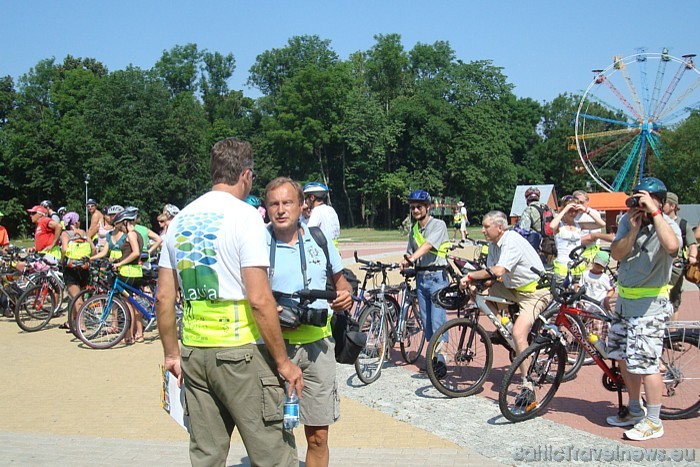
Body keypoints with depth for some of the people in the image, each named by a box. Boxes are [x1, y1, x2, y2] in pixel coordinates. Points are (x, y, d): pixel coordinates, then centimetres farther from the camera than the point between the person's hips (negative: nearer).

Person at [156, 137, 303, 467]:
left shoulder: (180, 220, 10)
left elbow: (163, 297, 10)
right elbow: (259, 299, -17)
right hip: (240, 352, -7)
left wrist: (171, 354, 19)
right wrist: (283, 361, -10)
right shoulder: (245, 216, -10)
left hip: (193, 352, 7)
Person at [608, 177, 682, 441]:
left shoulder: (668, 225, -14)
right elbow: (617, 254, -5)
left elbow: (672, 246, -38)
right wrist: (633, 230, -18)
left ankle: (653, 423, 8)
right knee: (623, 358, 16)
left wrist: (654, 212, -32)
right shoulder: (628, 221, 3)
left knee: (645, 363, -7)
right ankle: (635, 411, 33)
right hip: (625, 299, 7)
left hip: (649, 304, -7)